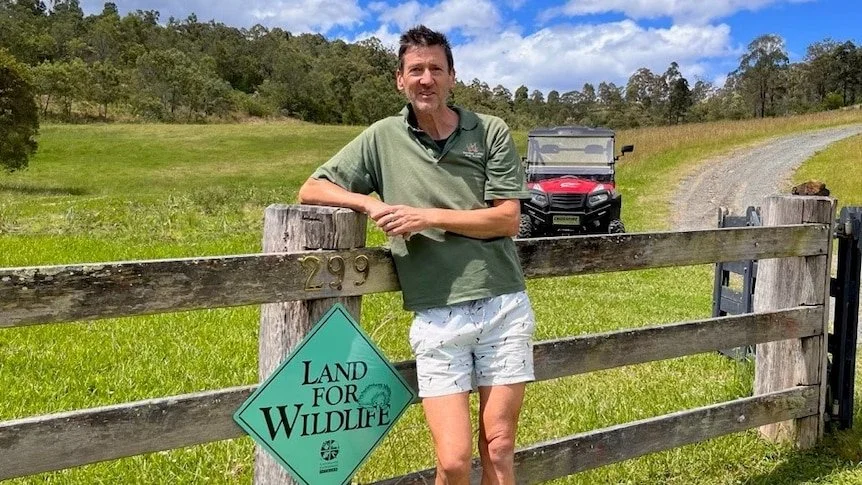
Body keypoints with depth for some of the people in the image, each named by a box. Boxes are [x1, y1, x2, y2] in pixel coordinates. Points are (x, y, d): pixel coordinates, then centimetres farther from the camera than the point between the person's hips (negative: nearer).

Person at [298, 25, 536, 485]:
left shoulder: (491, 132, 3)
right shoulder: (382, 138, 5)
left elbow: (507, 220, -3)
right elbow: (311, 190, 7)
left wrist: (429, 216, -12)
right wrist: (370, 204, -10)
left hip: (503, 308, 1)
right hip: (437, 318, 0)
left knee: (498, 448, 8)